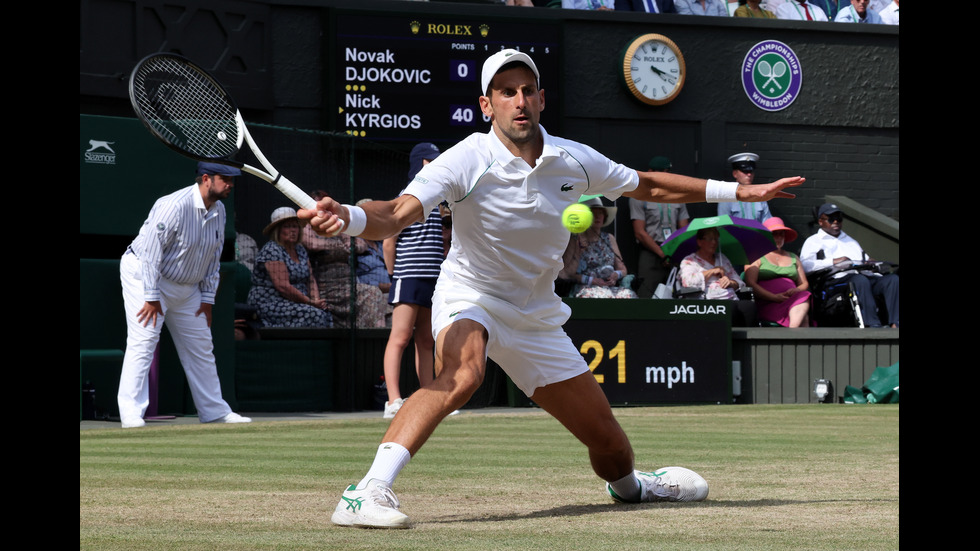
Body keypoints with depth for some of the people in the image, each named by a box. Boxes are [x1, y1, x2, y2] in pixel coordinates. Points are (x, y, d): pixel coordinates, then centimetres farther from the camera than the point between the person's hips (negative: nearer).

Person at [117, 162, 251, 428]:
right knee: (143, 341, -17)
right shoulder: (174, 206, -27)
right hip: (144, 274, -8)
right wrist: (151, 297, -26)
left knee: (200, 346, 12)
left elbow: (213, 256, 9)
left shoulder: (218, 211, 0)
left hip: (187, 287, 8)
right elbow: (151, 250, -26)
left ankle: (215, 411, 21)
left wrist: (208, 297, 4)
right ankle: (131, 414, -18)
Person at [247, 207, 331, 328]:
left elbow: (311, 280, 17)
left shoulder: (300, 250, 16)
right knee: (315, 315, -28)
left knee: (326, 315, -17)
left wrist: (317, 300, -3)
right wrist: (310, 302, -15)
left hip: (294, 304, 8)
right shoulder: (272, 250, -10)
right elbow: (283, 287, -18)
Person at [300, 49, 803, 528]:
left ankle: (628, 485, 46)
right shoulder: (466, 162, -22)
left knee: (607, 439, 8)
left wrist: (741, 191, 12)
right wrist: (347, 218, -58)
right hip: (469, 297, -5)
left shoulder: (574, 161, -7)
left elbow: (647, 186, 11)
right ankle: (368, 493, -47)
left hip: (536, 318, 5)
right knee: (463, 372, -40)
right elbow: (397, 215, -35)